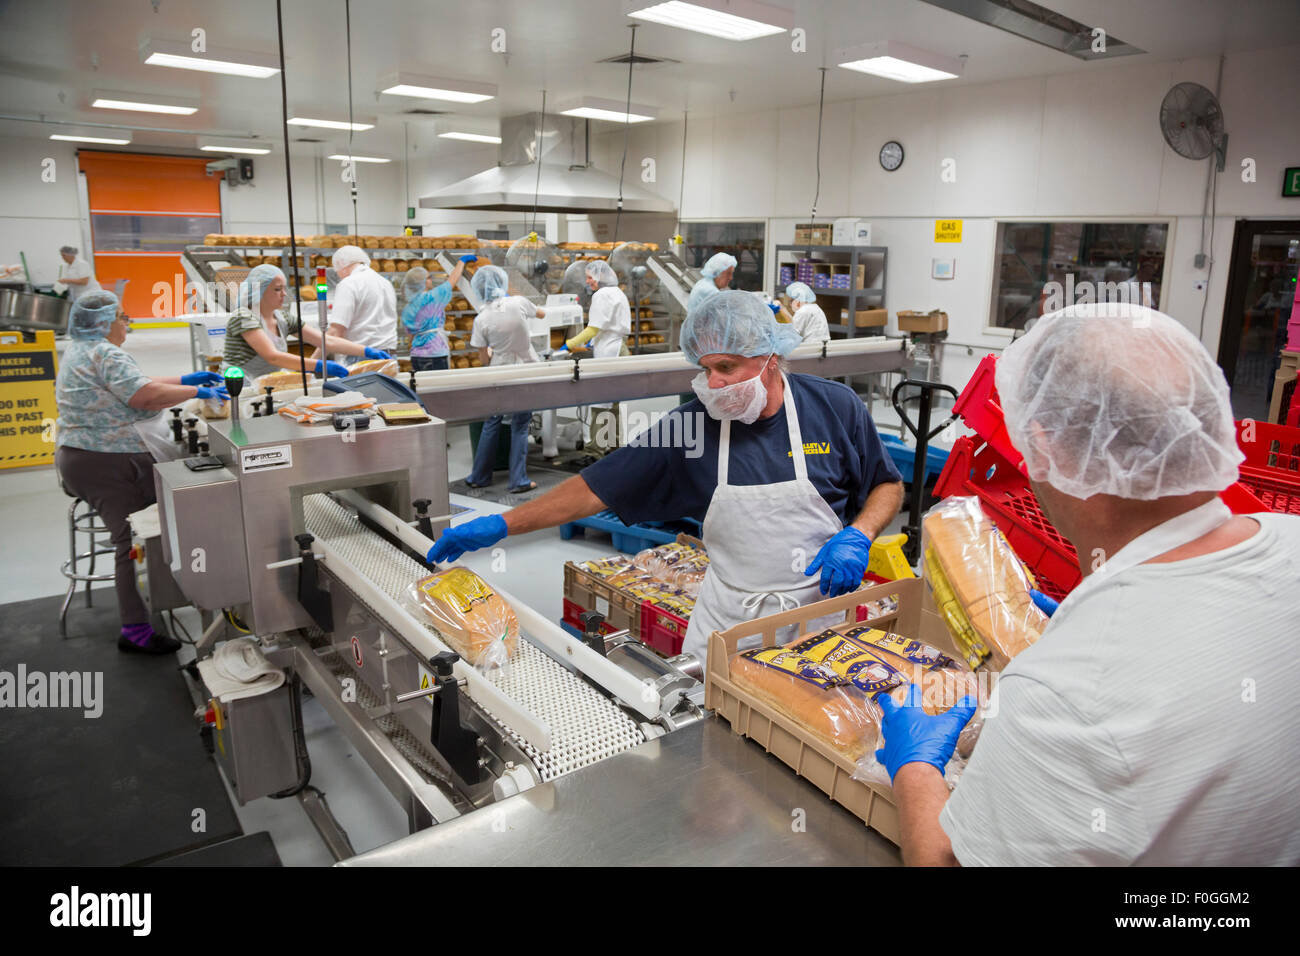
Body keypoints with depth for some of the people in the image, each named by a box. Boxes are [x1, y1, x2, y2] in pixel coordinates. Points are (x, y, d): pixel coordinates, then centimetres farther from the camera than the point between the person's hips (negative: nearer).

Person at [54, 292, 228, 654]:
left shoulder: (80, 351, 19)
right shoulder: (105, 354, -15)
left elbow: (134, 386, 20)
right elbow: (147, 396, -22)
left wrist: (185, 380, 16)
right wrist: (197, 392, -11)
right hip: (106, 464, -11)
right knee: (134, 541, -10)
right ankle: (135, 631, -8)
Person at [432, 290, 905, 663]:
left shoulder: (835, 407, -8)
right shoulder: (691, 424, -8)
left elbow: (887, 485, 5)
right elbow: (597, 487, -6)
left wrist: (857, 537, -15)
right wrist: (501, 524, -11)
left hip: (818, 615, 0)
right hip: (725, 622, 1)